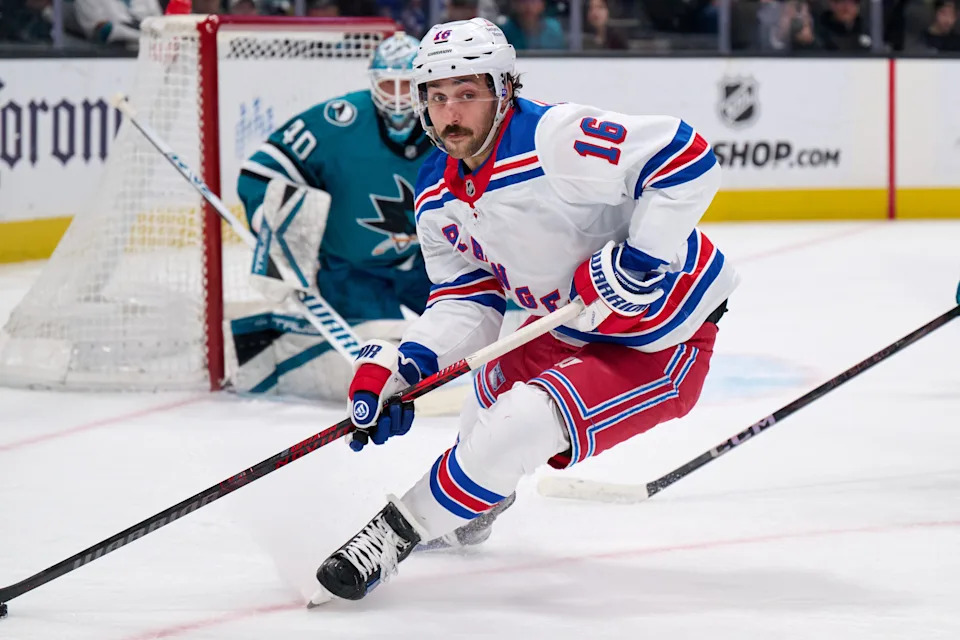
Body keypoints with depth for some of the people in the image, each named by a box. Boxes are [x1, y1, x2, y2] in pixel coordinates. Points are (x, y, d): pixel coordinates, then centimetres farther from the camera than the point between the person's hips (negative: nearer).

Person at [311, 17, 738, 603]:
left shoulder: (557, 139, -28)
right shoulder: (438, 198, 0)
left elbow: (689, 157, -30)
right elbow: (467, 300, 4)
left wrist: (638, 261, -32)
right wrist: (403, 366, -12)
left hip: (661, 344, -9)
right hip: (567, 330, 9)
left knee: (516, 429, -23)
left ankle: (397, 532, -5)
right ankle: (476, 509, 58)